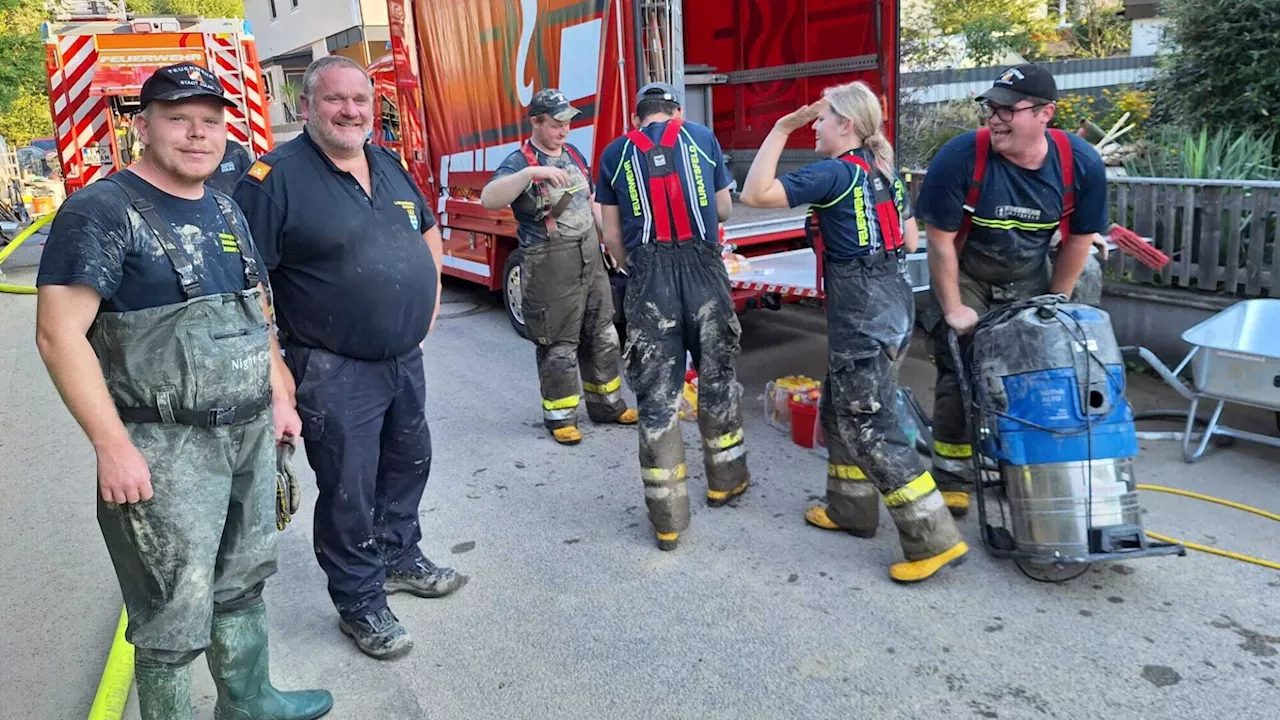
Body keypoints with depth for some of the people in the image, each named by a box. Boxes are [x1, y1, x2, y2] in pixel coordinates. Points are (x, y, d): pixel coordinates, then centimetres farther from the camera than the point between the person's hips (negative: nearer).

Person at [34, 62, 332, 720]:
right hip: (167, 450, -7)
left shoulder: (225, 210, 12)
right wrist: (114, 447, -20)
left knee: (243, 584, 21)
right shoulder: (102, 211, -11)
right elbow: (59, 333, -17)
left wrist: (280, 395, 15)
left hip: (253, 435, 7)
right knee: (175, 618, 3)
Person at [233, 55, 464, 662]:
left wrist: (426, 308, 14)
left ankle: (400, 557, 44)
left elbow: (428, 232, 23)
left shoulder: (389, 165, 8)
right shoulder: (277, 176, -15)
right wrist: (275, 371, -19)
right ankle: (359, 602, 23)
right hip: (334, 372, -7)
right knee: (349, 491, 4)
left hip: (406, 358, 8)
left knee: (408, 462, 22)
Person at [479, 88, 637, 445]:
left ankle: (606, 403, 29)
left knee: (602, 335, 14)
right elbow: (488, 199, -31)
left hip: (590, 258, 7)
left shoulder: (573, 154, 10)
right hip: (551, 267, -7)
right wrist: (531, 172, -42)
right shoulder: (519, 162, -13)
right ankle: (560, 415, 16)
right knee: (559, 345, 1)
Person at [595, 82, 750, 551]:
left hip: (649, 278, 0)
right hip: (703, 270, 1)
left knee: (657, 394, 4)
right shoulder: (702, 138, 11)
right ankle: (725, 481, 33)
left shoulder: (615, 153, 10)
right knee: (717, 376, 18)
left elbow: (612, 234, 9)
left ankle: (667, 518, 7)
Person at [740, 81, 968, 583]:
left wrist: (781, 130, -13)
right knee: (839, 409, 20)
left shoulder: (835, 172, -14)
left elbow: (754, 194, -19)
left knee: (870, 427, -5)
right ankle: (851, 508, 32)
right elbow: (910, 241, 18)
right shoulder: (884, 171, 12)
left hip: (861, 316, -10)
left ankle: (934, 538, -2)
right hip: (893, 303, 10)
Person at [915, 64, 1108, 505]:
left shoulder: (1081, 164, -19)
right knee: (959, 374, -6)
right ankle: (952, 479, 9)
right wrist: (952, 309, -15)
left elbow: (1078, 238, -5)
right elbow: (940, 240, -20)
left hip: (1028, 276, 3)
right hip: (965, 275, -2)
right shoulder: (960, 158, -28)